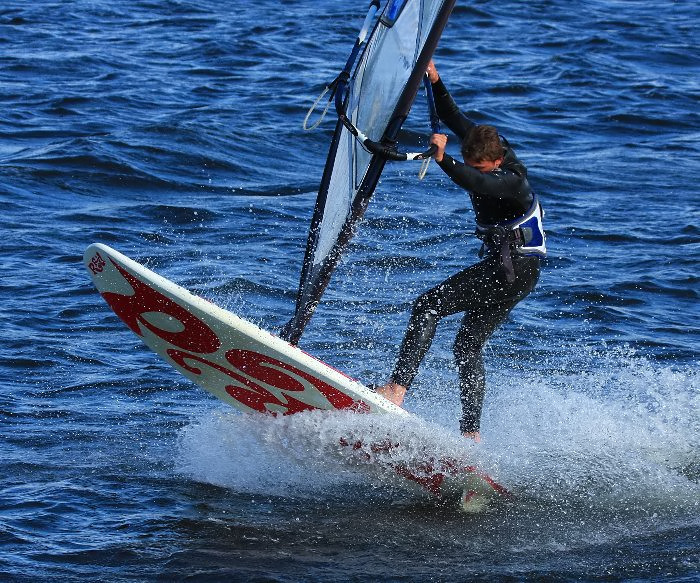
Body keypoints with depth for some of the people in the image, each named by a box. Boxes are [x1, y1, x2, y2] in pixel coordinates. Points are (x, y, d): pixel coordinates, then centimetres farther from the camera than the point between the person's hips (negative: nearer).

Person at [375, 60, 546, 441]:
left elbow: (476, 184, -43)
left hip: (515, 270, -10)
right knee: (468, 345, 9)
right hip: (505, 269, 10)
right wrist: (433, 78, -4)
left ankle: (397, 388, -27)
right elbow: (452, 117, 7)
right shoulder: (485, 144, 2)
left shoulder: (513, 183, -23)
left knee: (428, 307, -17)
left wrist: (443, 160, -57)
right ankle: (471, 433, 7)